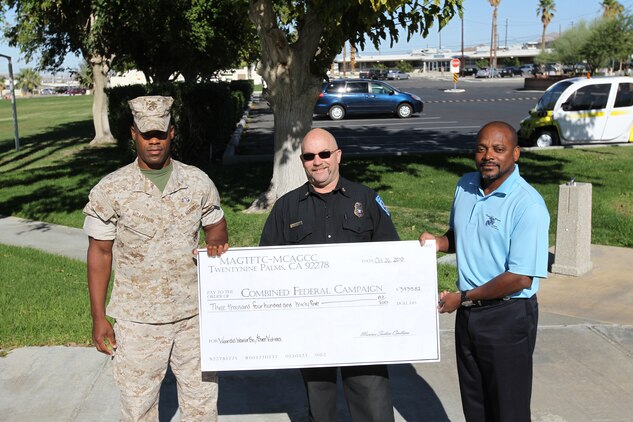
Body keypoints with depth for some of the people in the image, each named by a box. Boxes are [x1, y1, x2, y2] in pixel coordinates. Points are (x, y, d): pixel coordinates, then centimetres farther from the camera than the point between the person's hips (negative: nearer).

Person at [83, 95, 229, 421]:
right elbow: (100, 253, -2)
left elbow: (215, 226, 14)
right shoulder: (110, 190, -7)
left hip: (193, 313, 2)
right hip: (138, 320, -2)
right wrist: (98, 318, -3)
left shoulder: (198, 182, -1)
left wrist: (216, 243, -11)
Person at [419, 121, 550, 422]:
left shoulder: (528, 205, -20)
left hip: (508, 317, -6)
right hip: (467, 312, 6)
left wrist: (464, 298, -13)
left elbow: (520, 278, -22)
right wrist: (438, 242, -3)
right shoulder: (465, 186, 3)